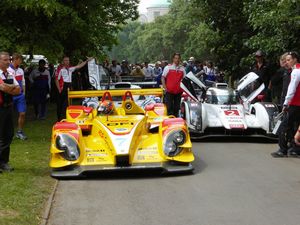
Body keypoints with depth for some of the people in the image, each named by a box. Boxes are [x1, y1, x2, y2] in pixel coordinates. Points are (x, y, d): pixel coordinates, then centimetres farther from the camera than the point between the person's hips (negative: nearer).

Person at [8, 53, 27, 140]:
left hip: (20, 95, 5)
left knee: (22, 113, 1)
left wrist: (23, 93, 11)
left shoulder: (21, 70, 11)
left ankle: (20, 132, 14)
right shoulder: (7, 70, -10)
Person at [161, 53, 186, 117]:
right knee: (169, 107, -3)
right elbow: (163, 78, 3)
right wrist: (165, 87, -7)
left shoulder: (182, 69, 8)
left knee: (177, 108, 9)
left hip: (179, 91, 3)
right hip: (169, 91, -2)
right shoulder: (168, 67, 2)